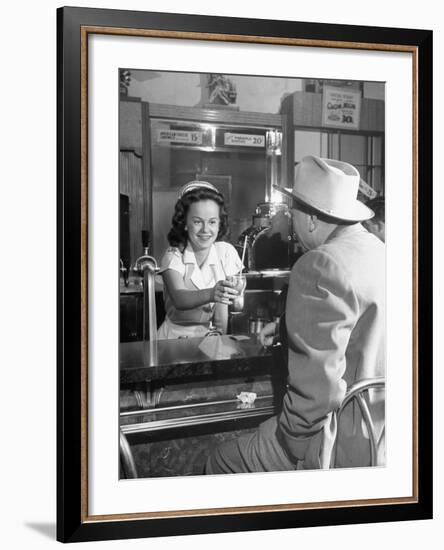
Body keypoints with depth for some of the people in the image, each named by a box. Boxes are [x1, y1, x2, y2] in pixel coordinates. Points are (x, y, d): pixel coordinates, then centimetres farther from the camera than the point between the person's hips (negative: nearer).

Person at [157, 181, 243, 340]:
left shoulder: (226, 252, -1)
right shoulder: (173, 256, -6)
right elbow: (179, 299, -24)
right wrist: (210, 294, -42)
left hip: (212, 334, 1)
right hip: (177, 335, -1)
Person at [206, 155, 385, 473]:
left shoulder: (319, 267, -24)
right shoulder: (378, 251, 7)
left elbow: (318, 384, -26)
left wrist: (291, 446, -13)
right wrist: (290, 327, 21)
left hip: (346, 445, -9)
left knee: (223, 463, 5)